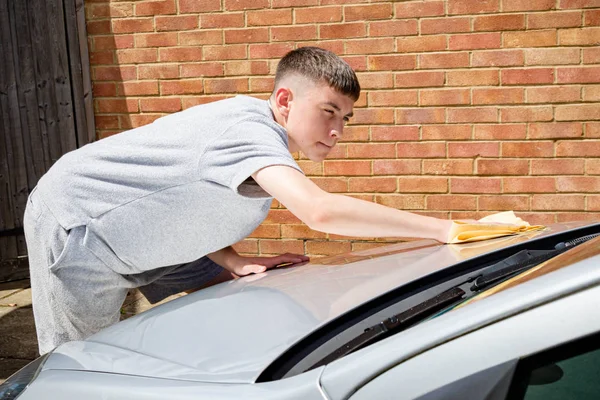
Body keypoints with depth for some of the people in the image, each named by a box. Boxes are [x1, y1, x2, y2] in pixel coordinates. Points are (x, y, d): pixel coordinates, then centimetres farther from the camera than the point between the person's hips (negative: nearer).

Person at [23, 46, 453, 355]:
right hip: (76, 228, -9)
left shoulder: (254, 130, -1)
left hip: (136, 236, 9)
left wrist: (234, 262, -16)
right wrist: (441, 228, -41)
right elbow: (320, 210, -47)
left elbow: (185, 206, 0)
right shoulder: (252, 128, -30)